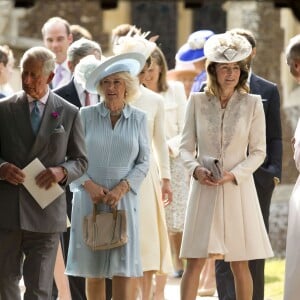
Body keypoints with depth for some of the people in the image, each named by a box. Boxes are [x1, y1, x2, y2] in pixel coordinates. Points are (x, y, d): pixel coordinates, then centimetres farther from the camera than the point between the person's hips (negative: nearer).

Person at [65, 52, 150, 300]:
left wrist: (121, 188, -10)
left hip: (124, 199, 0)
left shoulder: (138, 119, 5)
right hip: (90, 199, 0)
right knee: (93, 271, 3)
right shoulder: (86, 115, 3)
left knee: (125, 269, -9)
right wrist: (89, 185, -11)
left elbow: (143, 162, 4)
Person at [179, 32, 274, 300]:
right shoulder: (197, 101, 3)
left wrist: (234, 174, -13)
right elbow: (186, 146, 7)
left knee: (240, 265, 5)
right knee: (194, 262, -2)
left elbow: (258, 152, 1)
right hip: (204, 189, 1)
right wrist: (195, 169, -12)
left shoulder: (252, 103, -1)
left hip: (238, 189, -1)